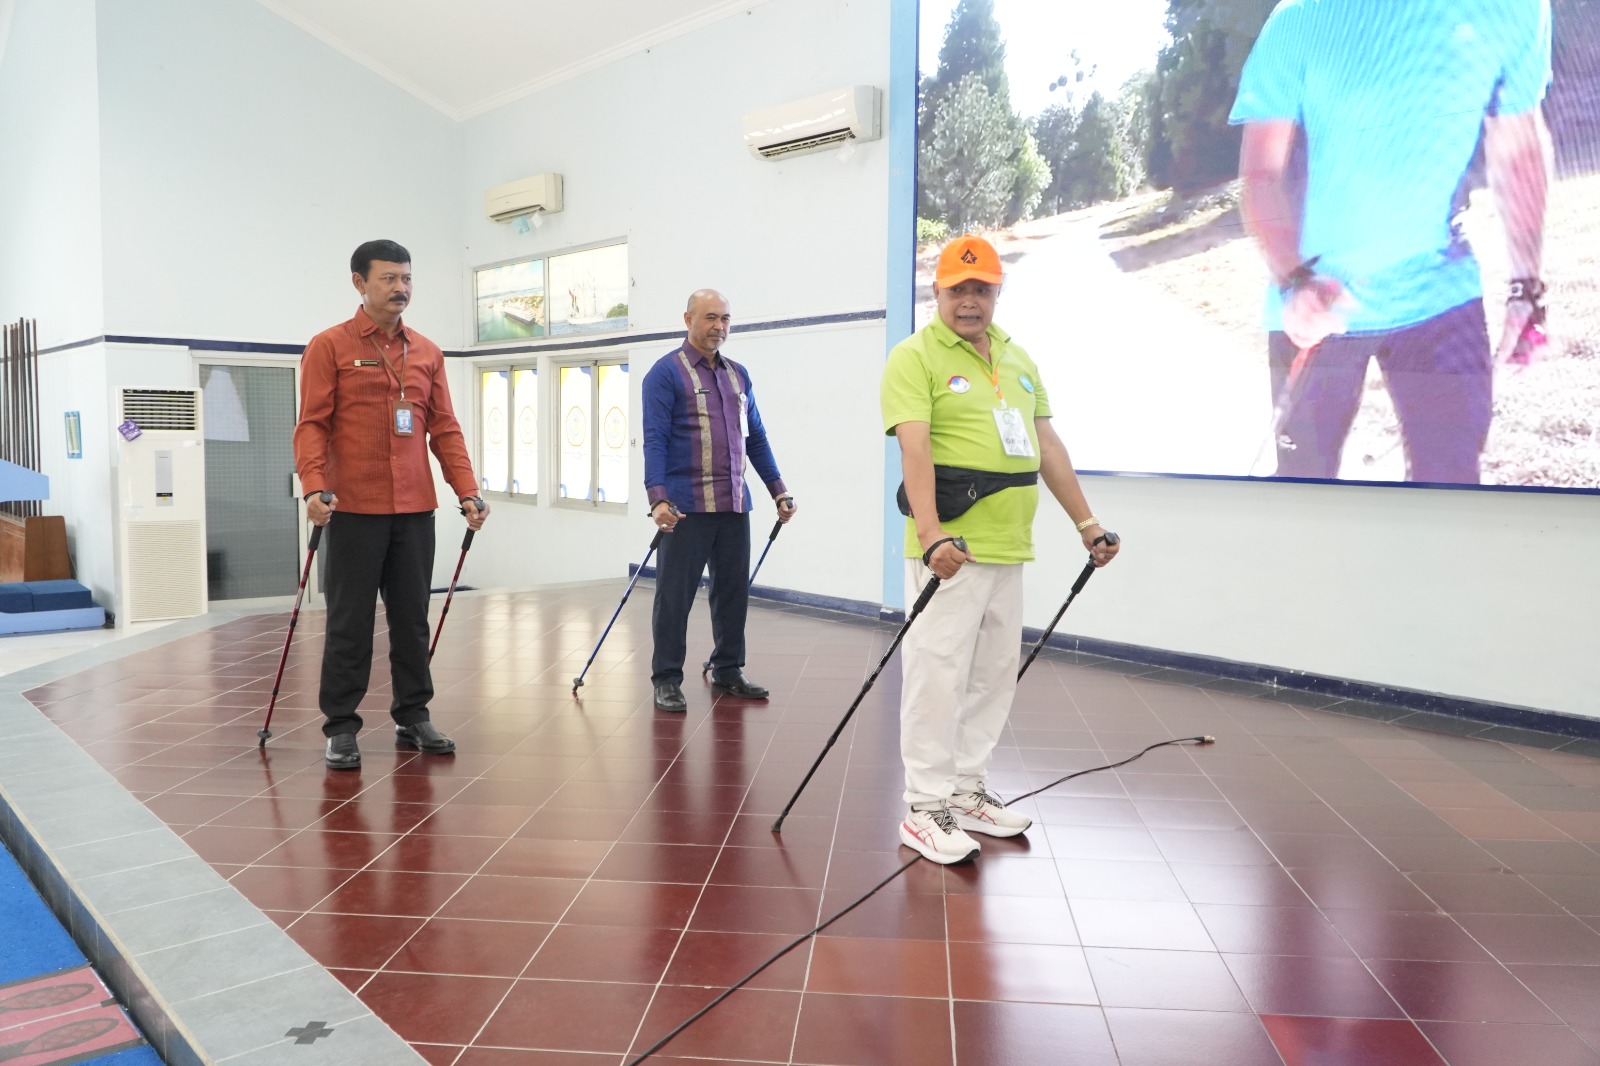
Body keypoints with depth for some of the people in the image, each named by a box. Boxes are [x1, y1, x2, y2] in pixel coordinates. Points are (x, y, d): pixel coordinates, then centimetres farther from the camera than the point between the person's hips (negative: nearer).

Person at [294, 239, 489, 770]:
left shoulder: (427, 352, 12)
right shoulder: (329, 347, 0)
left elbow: (444, 428, 11)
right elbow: (312, 424, -7)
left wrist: (468, 491, 2)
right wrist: (314, 486, -21)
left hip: (415, 510, 4)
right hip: (354, 510, -4)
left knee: (413, 618, 11)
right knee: (350, 623, 3)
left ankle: (412, 717, 23)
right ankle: (341, 729, 14)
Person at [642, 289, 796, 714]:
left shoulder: (738, 374, 15)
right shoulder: (666, 373, -3)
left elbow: (756, 438, 18)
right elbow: (654, 440, -10)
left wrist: (779, 490, 13)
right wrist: (658, 498, -21)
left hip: (734, 505, 6)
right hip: (686, 508, -6)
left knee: (733, 591, 11)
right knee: (675, 595, 0)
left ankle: (728, 671, 25)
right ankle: (666, 679, 11)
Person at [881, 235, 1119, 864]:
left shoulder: (1018, 358, 18)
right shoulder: (915, 357, -5)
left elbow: (1047, 445, 20)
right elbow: (914, 450, -18)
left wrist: (1086, 522, 17)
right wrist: (932, 534, -30)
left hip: (1007, 549, 8)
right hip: (949, 549, -7)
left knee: (994, 673, 13)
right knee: (938, 672, -4)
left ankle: (966, 789, 26)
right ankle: (925, 807, 7)